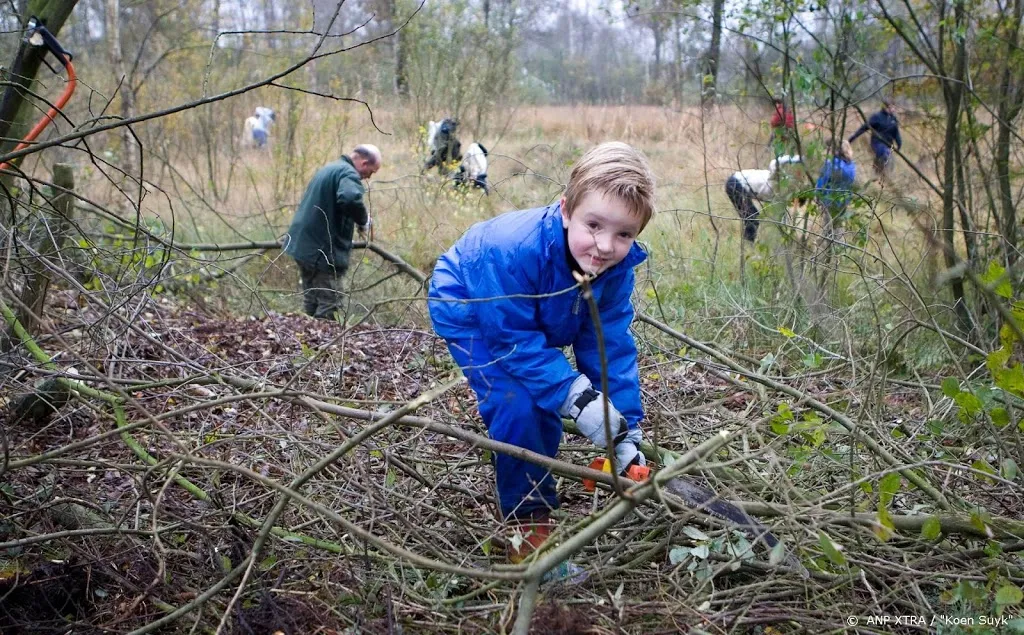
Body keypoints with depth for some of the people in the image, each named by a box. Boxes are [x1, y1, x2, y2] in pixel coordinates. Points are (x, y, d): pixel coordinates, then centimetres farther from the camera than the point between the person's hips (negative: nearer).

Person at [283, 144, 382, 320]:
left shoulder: (329, 168, 19)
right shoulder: (348, 173, -13)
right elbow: (350, 199, -34)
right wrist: (363, 220, -16)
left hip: (304, 245, 10)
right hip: (324, 251, -10)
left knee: (311, 304, 15)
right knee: (328, 307, -7)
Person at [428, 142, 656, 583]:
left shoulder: (616, 267, -22)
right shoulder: (516, 249, -42)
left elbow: (610, 346, -17)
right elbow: (514, 338, -36)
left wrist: (625, 434, -22)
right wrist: (575, 396, -43)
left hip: (528, 323, 7)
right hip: (467, 311, -6)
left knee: (545, 411, 7)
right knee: (517, 406, -21)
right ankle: (529, 532, -9)